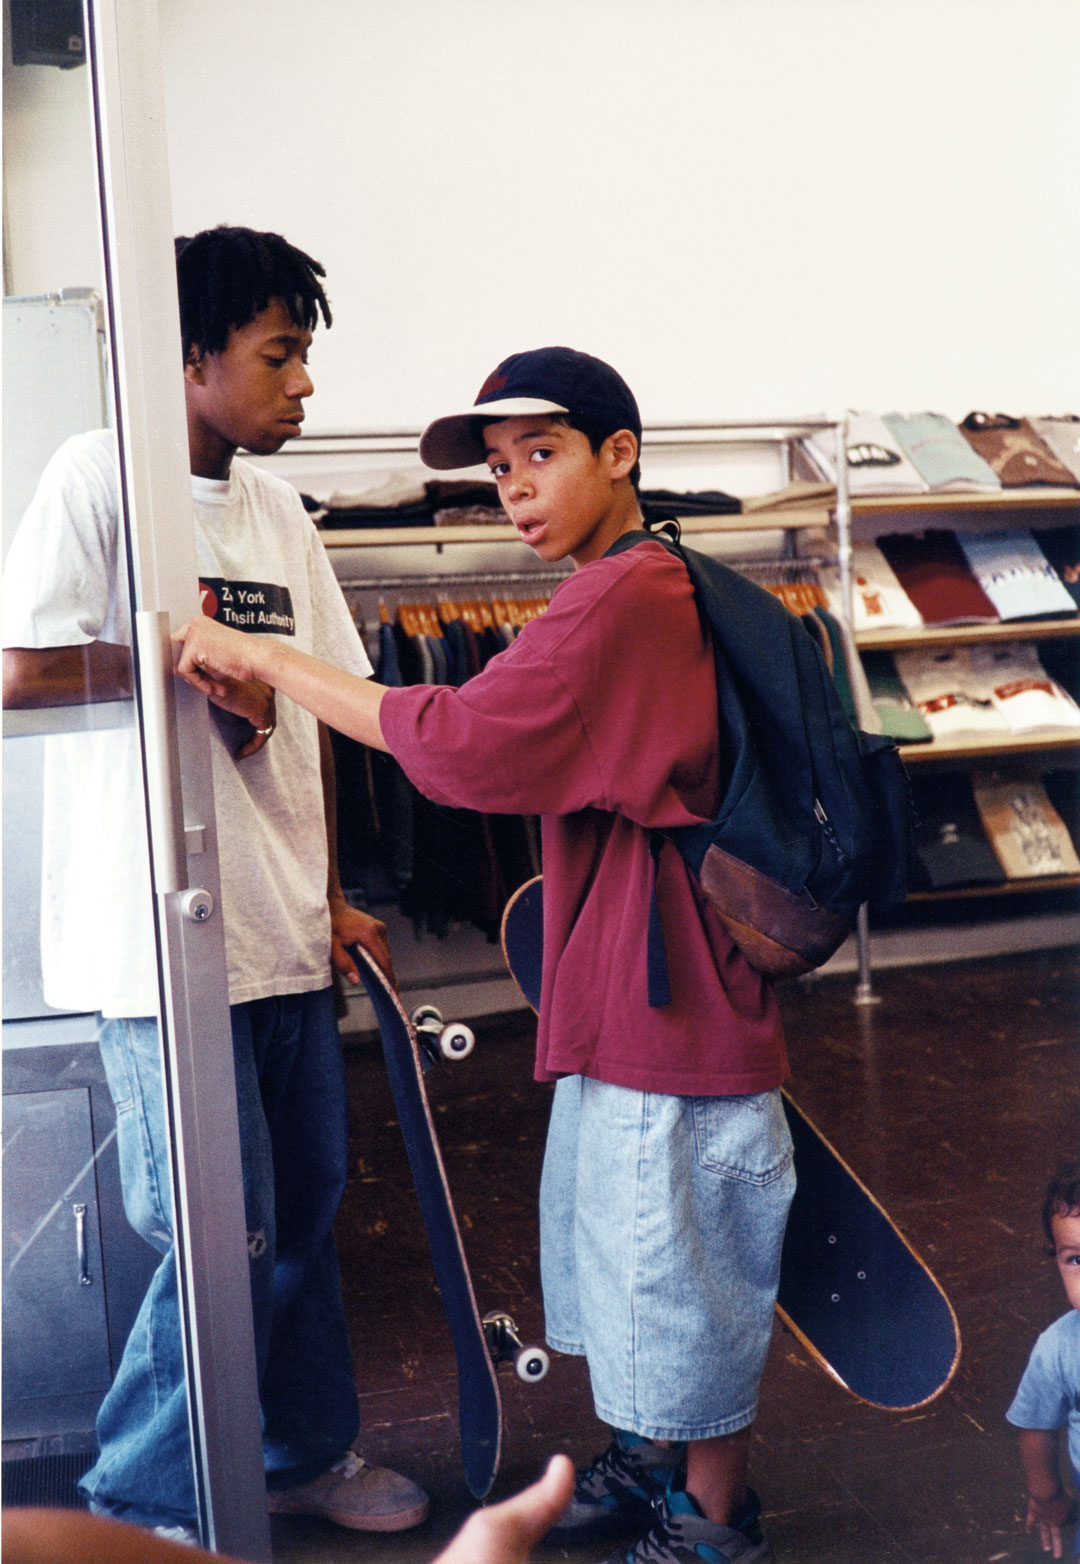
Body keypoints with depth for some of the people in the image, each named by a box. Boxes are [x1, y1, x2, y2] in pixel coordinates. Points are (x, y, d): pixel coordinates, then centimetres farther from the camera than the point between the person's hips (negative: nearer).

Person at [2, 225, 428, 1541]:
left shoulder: (276, 509, 12)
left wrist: (329, 897, 11)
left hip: (284, 929, 7)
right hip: (159, 931, -7)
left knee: (306, 1203, 16)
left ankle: (305, 1450, 38)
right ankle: (140, 1506, 23)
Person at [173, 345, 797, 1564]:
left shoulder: (624, 597, -20)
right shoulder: (629, 593, 14)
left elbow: (456, 742, -27)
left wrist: (262, 659, -18)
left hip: (666, 1002, -10)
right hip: (622, 1001, 10)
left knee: (680, 1265, 7)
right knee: (621, 1238, 22)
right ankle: (652, 1457, 42)